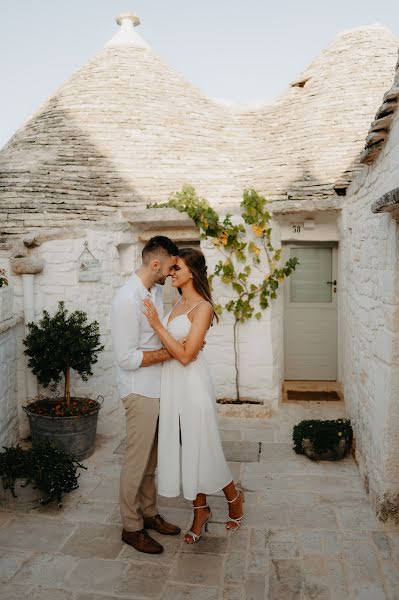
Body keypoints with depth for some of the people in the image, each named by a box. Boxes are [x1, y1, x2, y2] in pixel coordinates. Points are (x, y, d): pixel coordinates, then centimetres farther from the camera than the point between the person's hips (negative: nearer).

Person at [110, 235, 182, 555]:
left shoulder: (157, 289, 4)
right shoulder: (127, 300, -24)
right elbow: (127, 358, -24)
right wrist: (171, 352, -20)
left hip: (159, 387, 8)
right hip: (140, 391, -8)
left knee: (152, 457, 19)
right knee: (137, 460, 6)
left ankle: (149, 513, 36)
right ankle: (131, 527, 23)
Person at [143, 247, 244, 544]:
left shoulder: (203, 307, -15)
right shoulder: (179, 304, 10)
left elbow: (186, 355, -21)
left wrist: (157, 324, -20)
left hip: (192, 382, -8)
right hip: (172, 381, 8)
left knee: (203, 448, 6)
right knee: (185, 449, 13)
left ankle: (234, 497, 33)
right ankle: (201, 511, 30)